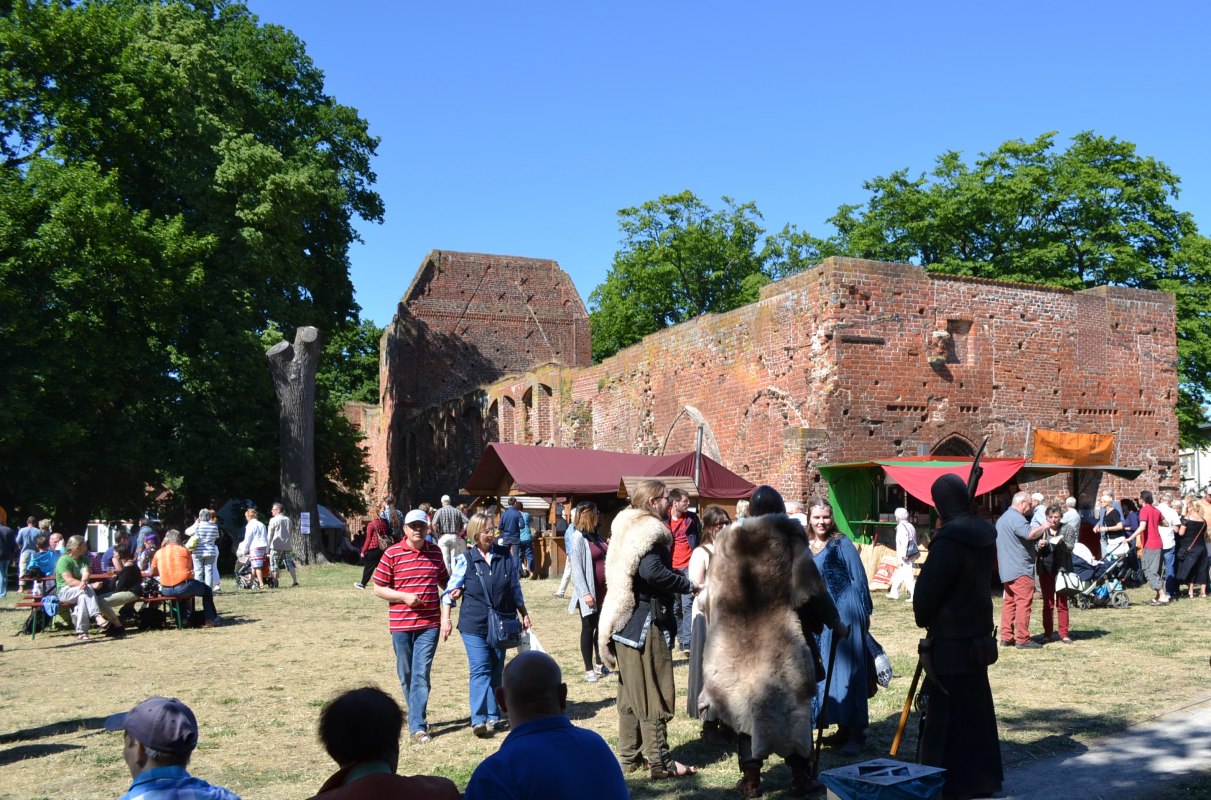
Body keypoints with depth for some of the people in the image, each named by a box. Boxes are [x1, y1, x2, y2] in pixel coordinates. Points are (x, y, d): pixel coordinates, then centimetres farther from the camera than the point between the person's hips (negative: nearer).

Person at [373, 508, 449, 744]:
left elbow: (444, 580, 20)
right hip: (401, 625, -1)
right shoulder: (392, 554, -5)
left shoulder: (435, 552, 5)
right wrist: (404, 596, -15)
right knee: (406, 675, 11)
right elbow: (378, 589, -1)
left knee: (421, 674, -6)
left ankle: (417, 726, -4)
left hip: (429, 623, 1)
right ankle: (417, 715, 32)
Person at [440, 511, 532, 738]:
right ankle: (479, 719, -11)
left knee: (496, 671, 9)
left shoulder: (505, 556, 4)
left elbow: (515, 589, 13)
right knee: (480, 670, -11)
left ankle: (493, 717, 16)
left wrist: (524, 614, 14)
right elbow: (450, 590, 1)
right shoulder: (465, 559, -4)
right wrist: (445, 619, -4)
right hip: (474, 625, -3)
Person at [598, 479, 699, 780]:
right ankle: (659, 762, 4)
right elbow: (653, 571, -31)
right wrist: (687, 585, -17)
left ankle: (630, 755, 22)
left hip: (625, 620, 9)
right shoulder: (648, 531, -16)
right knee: (654, 693, -2)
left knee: (631, 692, 14)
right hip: (646, 622, -9)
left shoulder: (627, 527, 13)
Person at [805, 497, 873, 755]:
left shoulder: (842, 544, -6)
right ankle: (843, 727, 20)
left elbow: (858, 579, -4)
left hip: (844, 615, -6)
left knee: (846, 671, -5)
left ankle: (855, 734, 0)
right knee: (822, 672, 8)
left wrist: (864, 613, -4)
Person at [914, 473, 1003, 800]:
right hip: (977, 633, 9)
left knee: (945, 713, 1)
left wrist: (922, 619, 3)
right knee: (975, 709, 18)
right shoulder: (985, 534, 4)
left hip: (950, 640, -8)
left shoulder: (950, 540, -22)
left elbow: (927, 588, -17)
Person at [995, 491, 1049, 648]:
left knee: (1009, 602, 10)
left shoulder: (1003, 518, 21)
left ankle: (1006, 637, 9)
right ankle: (1022, 639, -9)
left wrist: (1036, 546, 25)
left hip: (1007, 569, 10)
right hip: (1020, 569, -10)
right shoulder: (1016, 517, -14)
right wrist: (1044, 526, -13)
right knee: (1024, 602, -8)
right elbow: (1030, 533, -31)